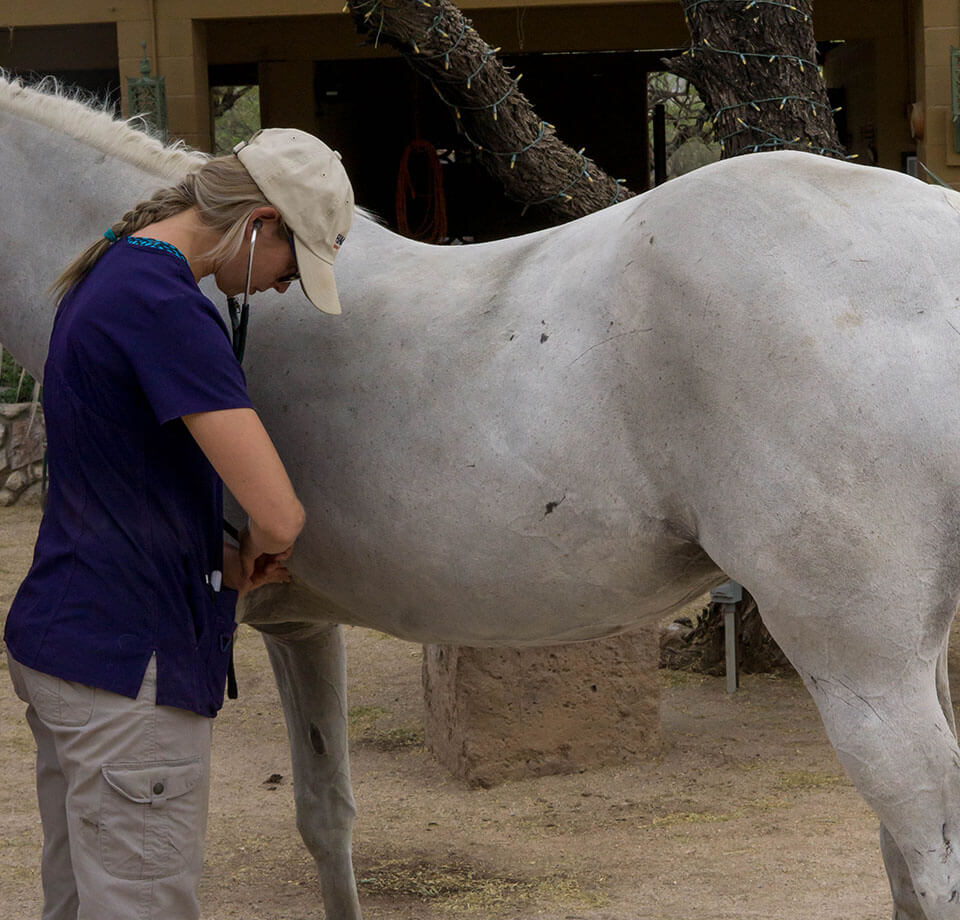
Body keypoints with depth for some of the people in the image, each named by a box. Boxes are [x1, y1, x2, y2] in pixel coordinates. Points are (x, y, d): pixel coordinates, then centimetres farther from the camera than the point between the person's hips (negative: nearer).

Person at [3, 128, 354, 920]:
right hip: (126, 668, -10)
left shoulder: (109, 275, 11)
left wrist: (229, 563, 8)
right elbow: (279, 513, -26)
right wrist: (261, 545, -1)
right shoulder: (164, 305, -21)